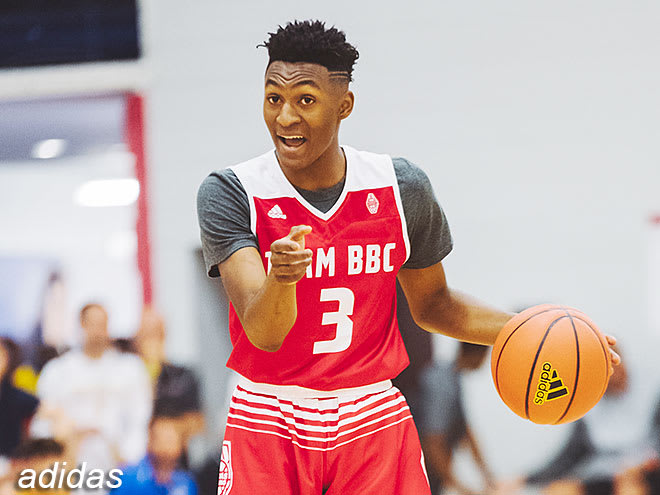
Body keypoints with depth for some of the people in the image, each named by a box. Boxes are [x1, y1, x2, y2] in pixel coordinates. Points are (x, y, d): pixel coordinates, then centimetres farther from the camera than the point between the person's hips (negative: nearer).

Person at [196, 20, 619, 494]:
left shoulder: (402, 188, -4)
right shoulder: (229, 194, -13)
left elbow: (431, 303, 12)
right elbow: (264, 333, -24)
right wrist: (281, 276, -45)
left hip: (373, 417, 2)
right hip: (269, 427, -2)